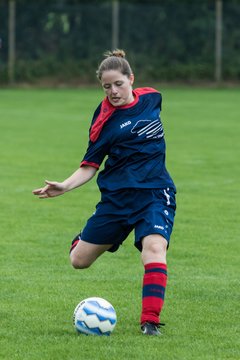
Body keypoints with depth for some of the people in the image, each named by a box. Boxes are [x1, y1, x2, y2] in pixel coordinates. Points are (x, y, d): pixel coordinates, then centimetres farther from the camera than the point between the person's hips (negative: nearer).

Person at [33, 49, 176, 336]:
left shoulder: (151, 98, 0)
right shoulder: (104, 119, -7)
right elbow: (90, 166, -6)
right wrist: (65, 186, -21)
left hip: (155, 193, 0)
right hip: (117, 196, 0)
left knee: (154, 247, -29)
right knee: (78, 260, 8)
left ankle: (150, 322, -27)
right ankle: (81, 240, 47)